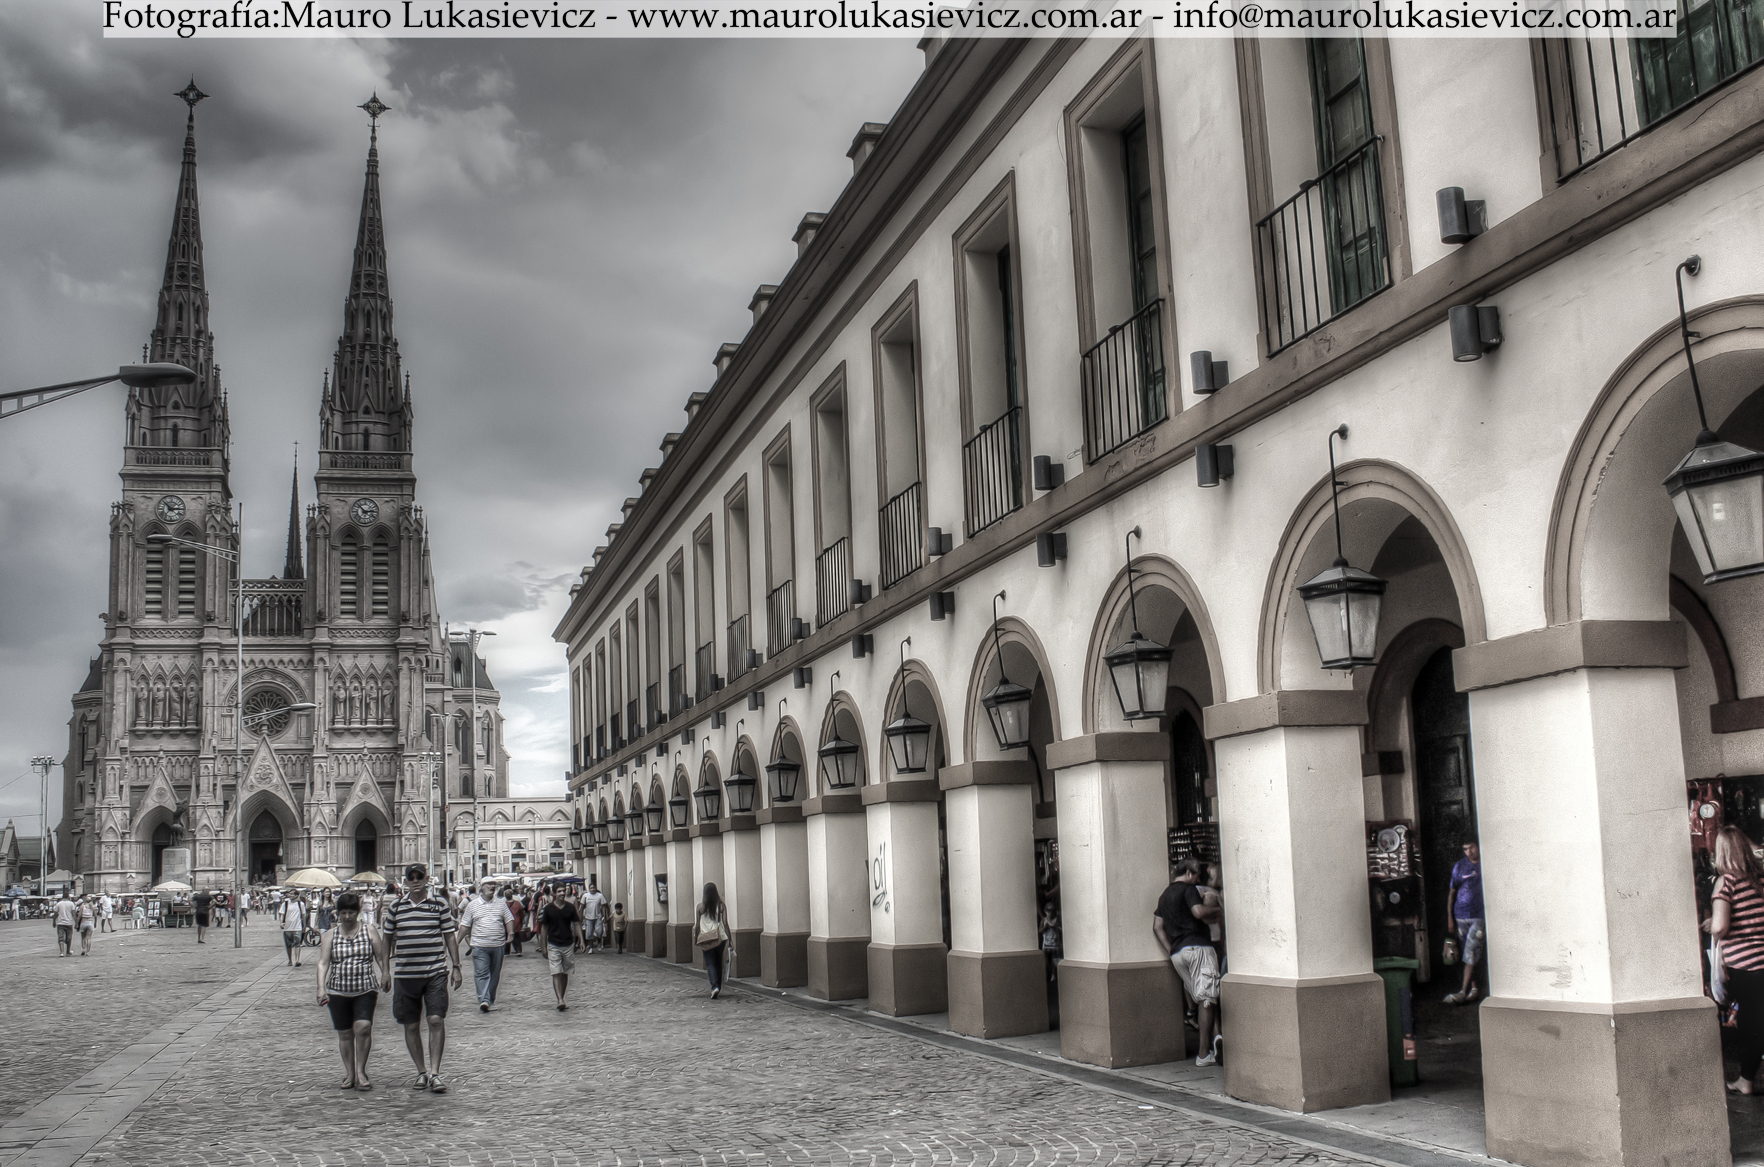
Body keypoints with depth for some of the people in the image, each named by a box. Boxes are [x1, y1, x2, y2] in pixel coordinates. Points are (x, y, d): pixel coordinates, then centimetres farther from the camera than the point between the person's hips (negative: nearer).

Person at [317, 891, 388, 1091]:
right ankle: (349, 1074, 19)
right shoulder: (330, 936, 6)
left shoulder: (370, 933, 4)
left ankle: (361, 1071, -6)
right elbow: (323, 963, -2)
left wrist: (386, 978, -5)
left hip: (366, 990, -2)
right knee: (344, 1033, 6)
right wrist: (321, 988, -13)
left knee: (363, 1027, -17)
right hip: (338, 992, 2)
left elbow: (381, 958, 5)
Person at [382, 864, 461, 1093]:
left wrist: (455, 967, 2)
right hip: (405, 974, 2)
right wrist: (385, 972, 12)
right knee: (411, 1025, 6)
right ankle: (421, 1072, 17)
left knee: (436, 1020, -10)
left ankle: (435, 1072, -5)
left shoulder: (440, 903, 1)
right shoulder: (396, 907, 6)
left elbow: (450, 936, 6)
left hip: (435, 972, -2)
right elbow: (388, 940, 14)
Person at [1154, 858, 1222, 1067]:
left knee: (1201, 999, 12)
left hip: (1177, 953, 8)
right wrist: (1216, 910, -2)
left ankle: (1213, 1039, 5)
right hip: (1197, 947, -8)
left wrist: (1171, 950, 15)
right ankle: (1204, 1053, -9)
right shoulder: (1188, 889, -3)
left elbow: (1157, 926, 18)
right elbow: (1199, 912, -20)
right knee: (1207, 998, -7)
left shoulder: (1165, 895, 22)